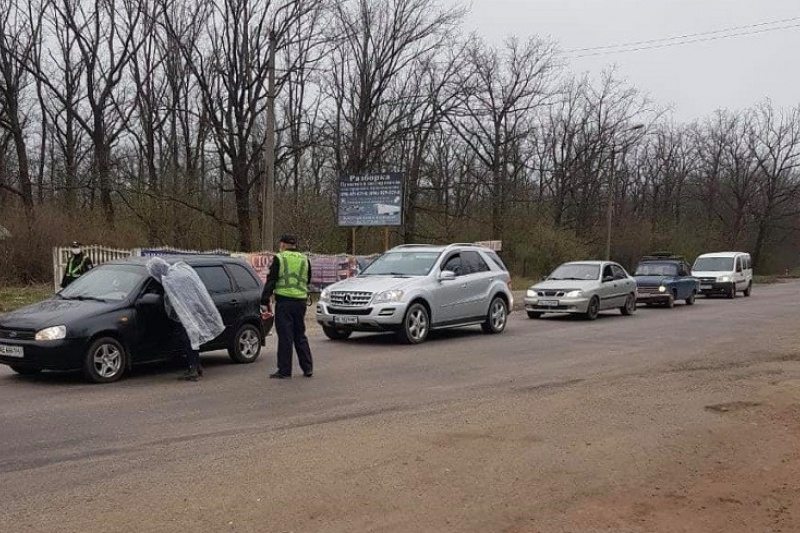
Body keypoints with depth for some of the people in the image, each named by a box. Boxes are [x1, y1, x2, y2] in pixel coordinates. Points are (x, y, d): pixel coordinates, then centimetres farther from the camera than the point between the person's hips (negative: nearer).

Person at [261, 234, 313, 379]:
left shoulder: (279, 259, -2)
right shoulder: (304, 260, 12)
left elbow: (271, 281, -5)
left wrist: (265, 300, -3)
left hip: (284, 301, -4)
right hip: (301, 301, 5)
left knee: (285, 337, -2)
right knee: (300, 336, 14)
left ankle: (284, 371, 1)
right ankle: (308, 368, 16)